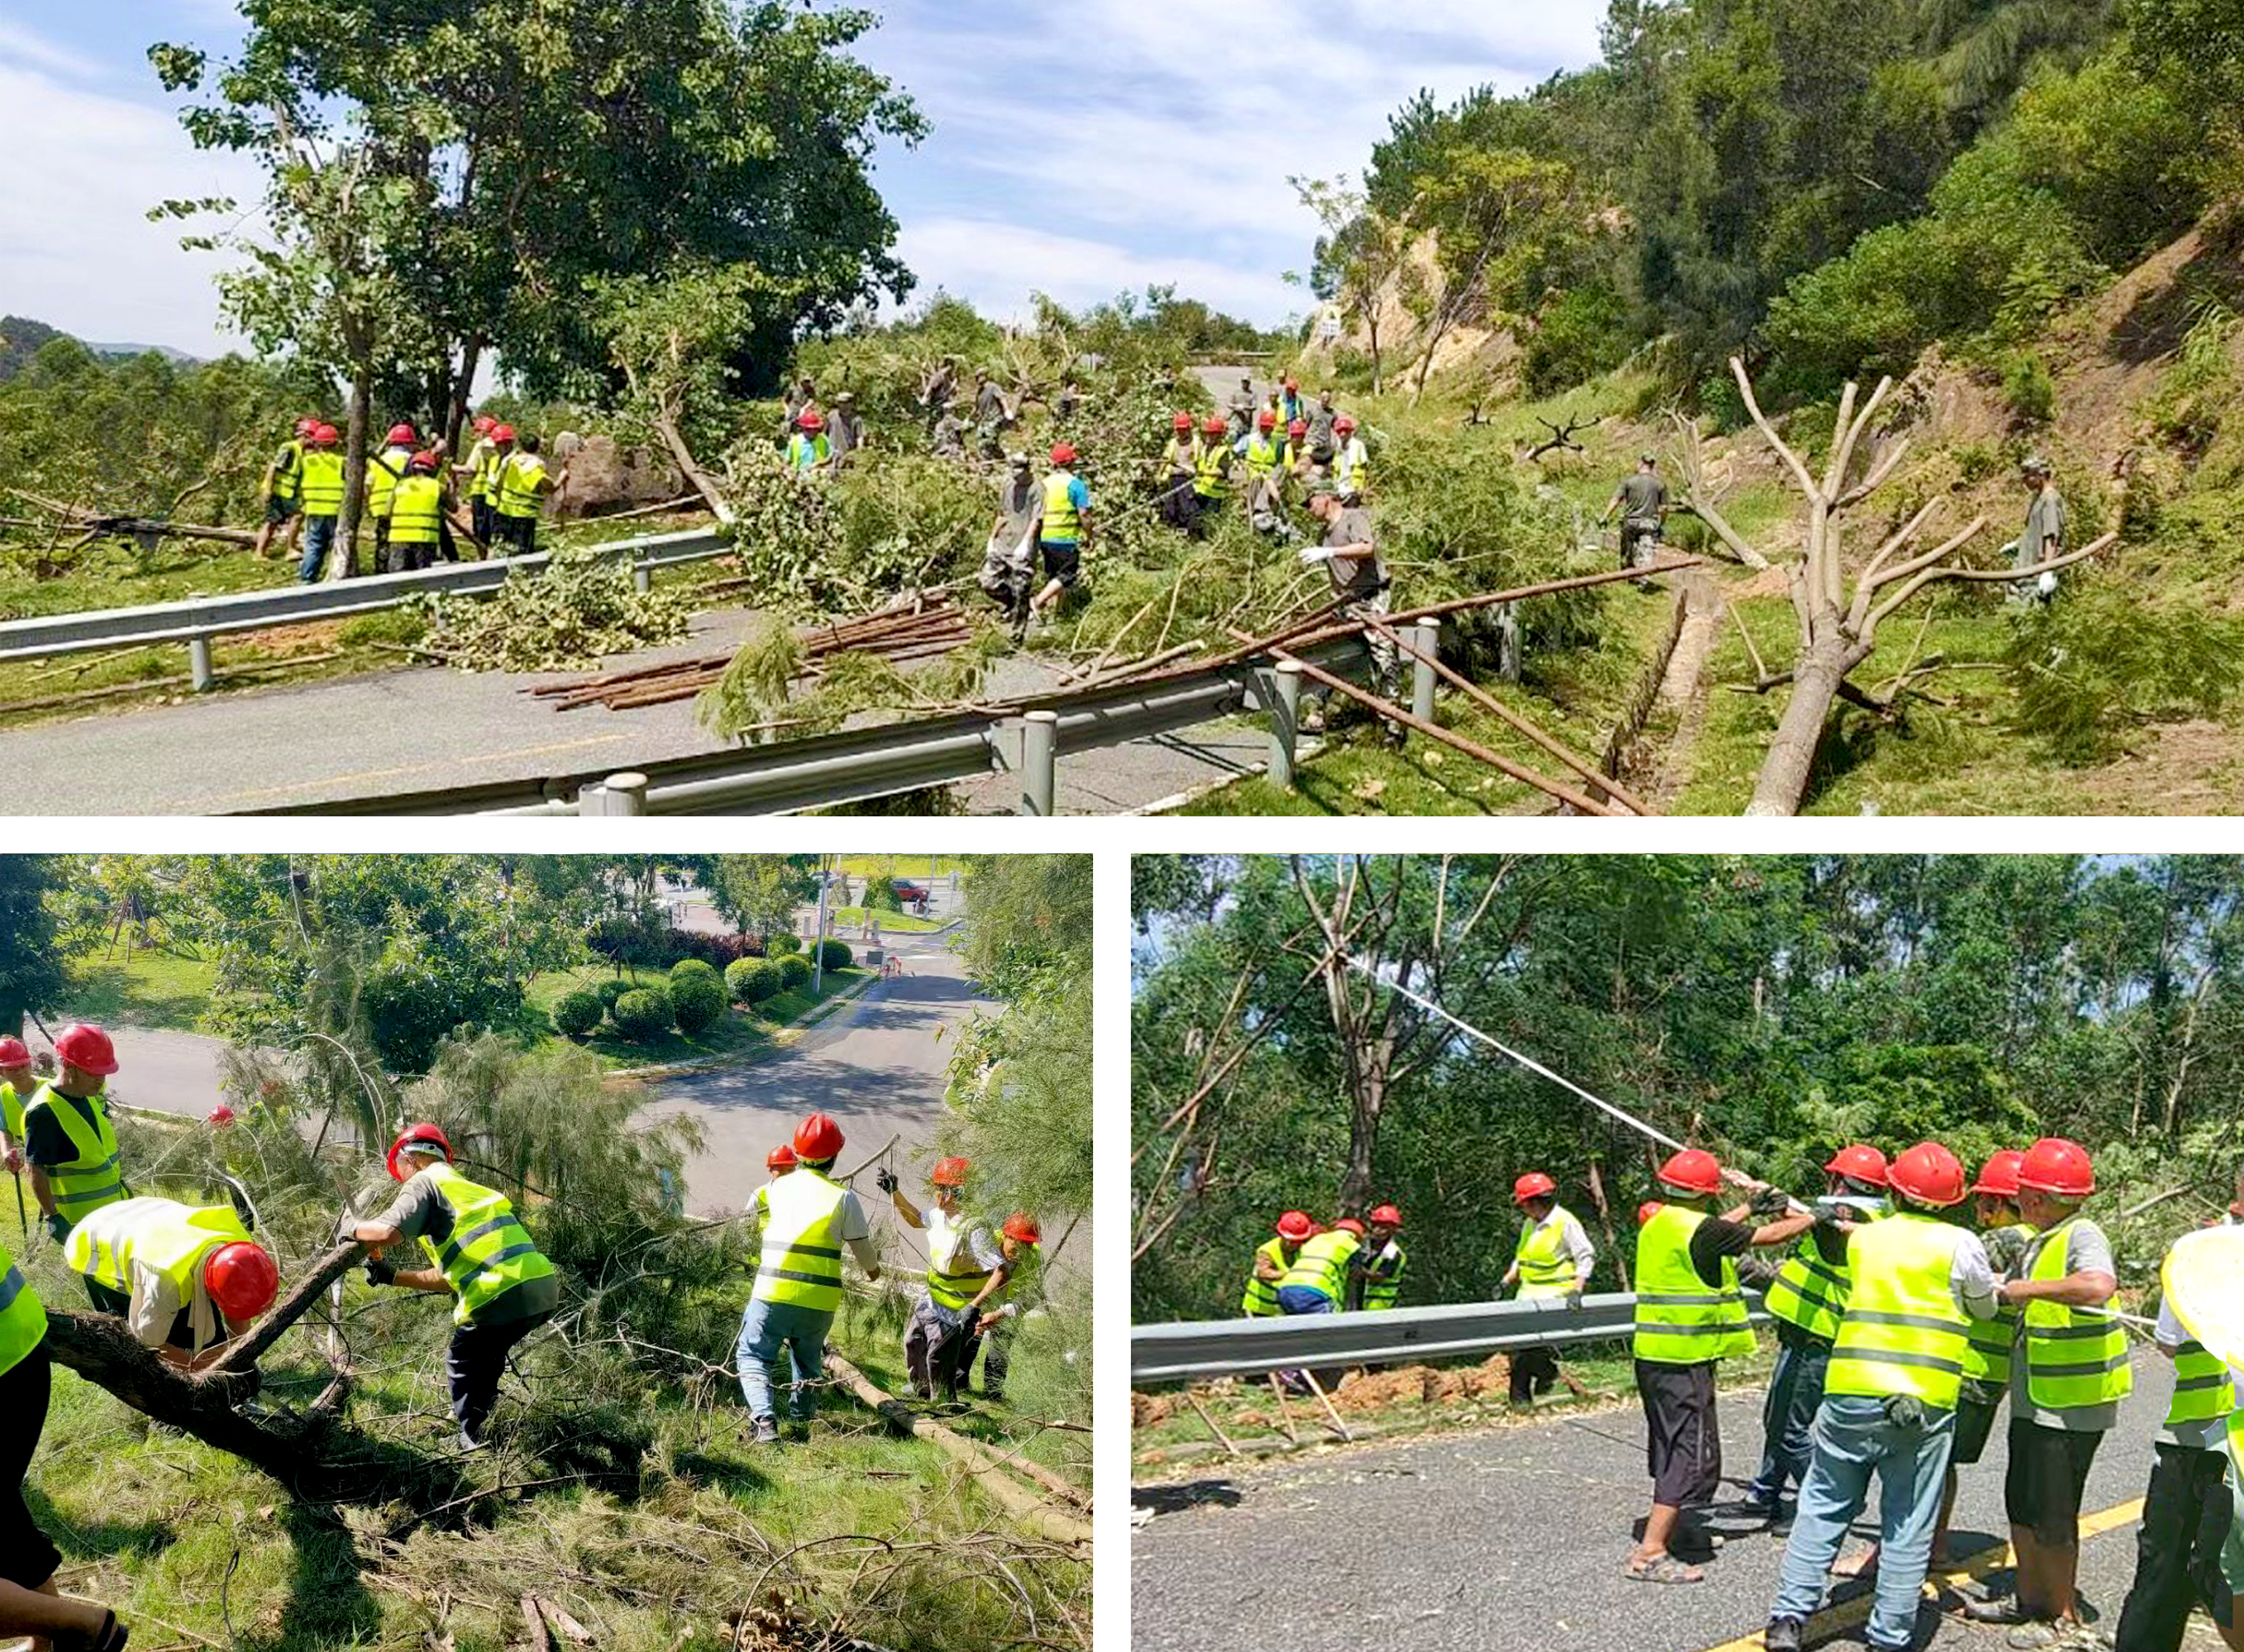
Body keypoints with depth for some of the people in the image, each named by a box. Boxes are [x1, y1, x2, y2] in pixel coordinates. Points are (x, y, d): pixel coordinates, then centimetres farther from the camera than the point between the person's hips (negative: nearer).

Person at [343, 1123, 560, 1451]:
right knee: (486, 1355, 31)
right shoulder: (466, 1187, 31)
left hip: (505, 1294, -8)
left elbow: (388, 1232, -13)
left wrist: (353, 1228, 8)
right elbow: (450, 1278, 31)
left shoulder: (425, 1182, 6)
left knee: (462, 1363, 15)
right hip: (545, 1288, 8)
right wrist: (393, 1276, 34)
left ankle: (474, 1443, 16)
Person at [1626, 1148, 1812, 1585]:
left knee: (1671, 1448, 23)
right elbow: (1772, 1236, -10)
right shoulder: (1698, 1229, -17)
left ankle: (1670, 1527, 38)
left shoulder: (1657, 1225, 9)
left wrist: (1750, 1208, 32)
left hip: (1653, 1356, 9)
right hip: (1684, 1360, -9)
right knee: (1693, 1455, -6)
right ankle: (1649, 1554, -10)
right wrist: (1814, 1217, 6)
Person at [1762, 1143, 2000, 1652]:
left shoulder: (1862, 1238, 8)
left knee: (1824, 1506, 12)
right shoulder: (1960, 1244, 0)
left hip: (1850, 1394, 2)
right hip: (1924, 1403, -2)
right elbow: (1985, 1309, 15)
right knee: (1908, 1527, 6)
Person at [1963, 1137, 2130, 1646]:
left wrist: (2033, 1289, -32)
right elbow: (2004, 1292, 24)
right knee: (2021, 1503, 18)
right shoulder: (2038, 1241, 10)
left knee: (2054, 1514, 1)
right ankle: (2029, 1598, 32)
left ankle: (2064, 1616, 15)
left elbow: (2099, 1285, -39)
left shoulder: (2082, 1237, -18)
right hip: (2034, 1402, 9)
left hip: (2072, 1407, -9)